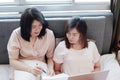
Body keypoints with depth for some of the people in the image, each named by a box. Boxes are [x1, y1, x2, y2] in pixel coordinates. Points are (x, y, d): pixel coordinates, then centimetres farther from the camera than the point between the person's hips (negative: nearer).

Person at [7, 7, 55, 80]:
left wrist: (50, 68, -14)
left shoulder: (49, 34, -6)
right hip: (23, 66, -1)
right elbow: (13, 61, -8)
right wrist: (30, 69, -24)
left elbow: (50, 57, 7)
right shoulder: (17, 34, -11)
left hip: (41, 65, 2)